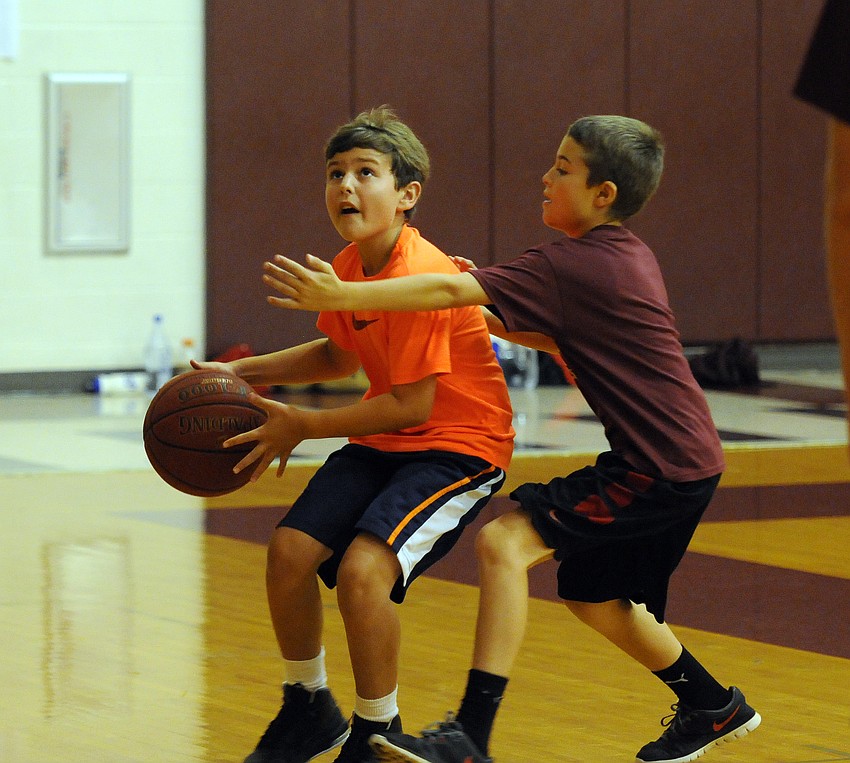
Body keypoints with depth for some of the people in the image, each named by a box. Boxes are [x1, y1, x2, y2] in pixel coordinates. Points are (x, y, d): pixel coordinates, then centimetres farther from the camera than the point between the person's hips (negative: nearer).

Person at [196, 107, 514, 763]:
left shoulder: (420, 277, -25)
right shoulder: (350, 266, 2)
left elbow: (411, 404, -24)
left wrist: (301, 426, -18)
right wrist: (243, 373, 10)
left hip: (460, 444, -8)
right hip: (385, 439, 8)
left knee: (363, 568, -26)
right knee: (290, 549, -6)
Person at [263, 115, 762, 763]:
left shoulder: (570, 265, -15)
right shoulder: (628, 255, 12)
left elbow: (450, 290, -21)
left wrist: (341, 297, -22)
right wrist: (491, 317, 10)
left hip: (660, 469, -10)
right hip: (683, 462, 10)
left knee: (505, 542, -19)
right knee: (590, 593, 25)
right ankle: (713, 707, 41)